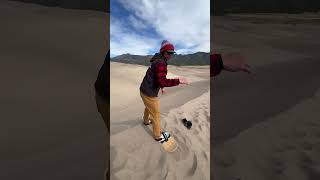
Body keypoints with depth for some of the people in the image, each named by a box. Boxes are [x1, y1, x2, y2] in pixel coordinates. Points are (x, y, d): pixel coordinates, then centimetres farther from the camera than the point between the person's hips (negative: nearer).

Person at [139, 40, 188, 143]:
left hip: (144, 90, 10)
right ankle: (158, 136, 24)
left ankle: (146, 121, 60)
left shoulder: (157, 61, 11)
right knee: (156, 114, 7)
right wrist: (178, 81, -29)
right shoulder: (161, 63, -22)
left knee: (148, 107, 34)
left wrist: (161, 86, 27)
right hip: (149, 94, -10)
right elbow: (162, 81, -32)